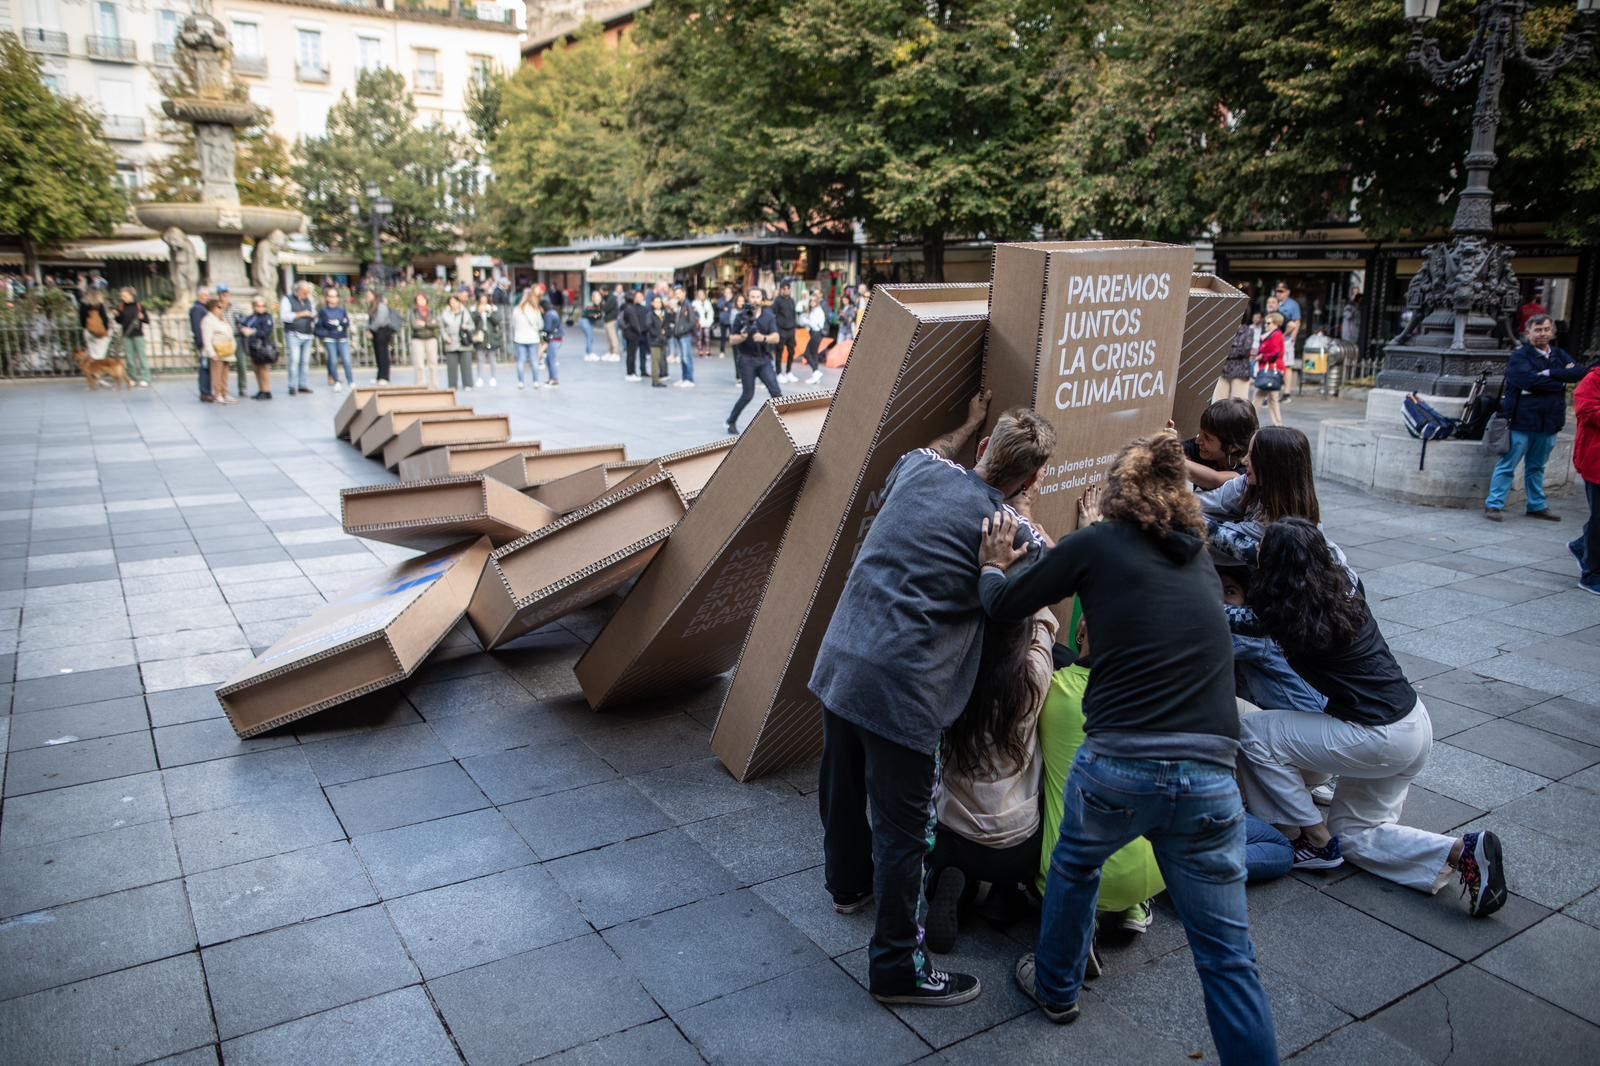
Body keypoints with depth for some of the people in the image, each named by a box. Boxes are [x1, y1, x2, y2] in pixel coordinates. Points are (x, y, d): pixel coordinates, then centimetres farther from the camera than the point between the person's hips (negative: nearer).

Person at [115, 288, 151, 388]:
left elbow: (147, 321, 1)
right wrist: (117, 315, -5)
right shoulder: (121, 307, 6)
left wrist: (142, 317, -19)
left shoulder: (139, 306, -3)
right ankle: (133, 378, 10)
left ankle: (144, 379, -3)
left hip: (138, 335, -3)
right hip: (126, 336, 3)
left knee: (141, 356, -3)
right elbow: (119, 322, 13)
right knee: (130, 358, 5)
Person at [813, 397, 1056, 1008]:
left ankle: (848, 883, 54)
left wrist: (967, 426, 43)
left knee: (842, 786, 27)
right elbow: (1016, 615, 8)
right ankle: (897, 969, 23)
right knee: (903, 830, 8)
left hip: (839, 659, 7)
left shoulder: (919, 469, 4)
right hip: (901, 688, -7)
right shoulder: (1017, 536, -9)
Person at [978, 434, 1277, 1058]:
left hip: (1117, 766, -2)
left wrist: (994, 566, 30)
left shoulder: (1096, 545, 3)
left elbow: (1002, 606, 10)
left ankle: (1055, 988, 50)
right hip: (1209, 777, 2)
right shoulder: (1199, 556, 16)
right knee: (1228, 958, 10)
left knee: (1073, 870, 29)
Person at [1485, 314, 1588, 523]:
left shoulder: (1559, 356, 11)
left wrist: (1550, 374, -19)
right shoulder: (1520, 356, -6)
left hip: (1548, 422, 6)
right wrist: (1560, 382, -11)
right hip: (1522, 421, -6)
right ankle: (1494, 504, 0)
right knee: (1507, 465, -3)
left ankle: (1537, 506, 24)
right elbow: (1531, 381, -21)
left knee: (1536, 467, 16)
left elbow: (1580, 372, -5)